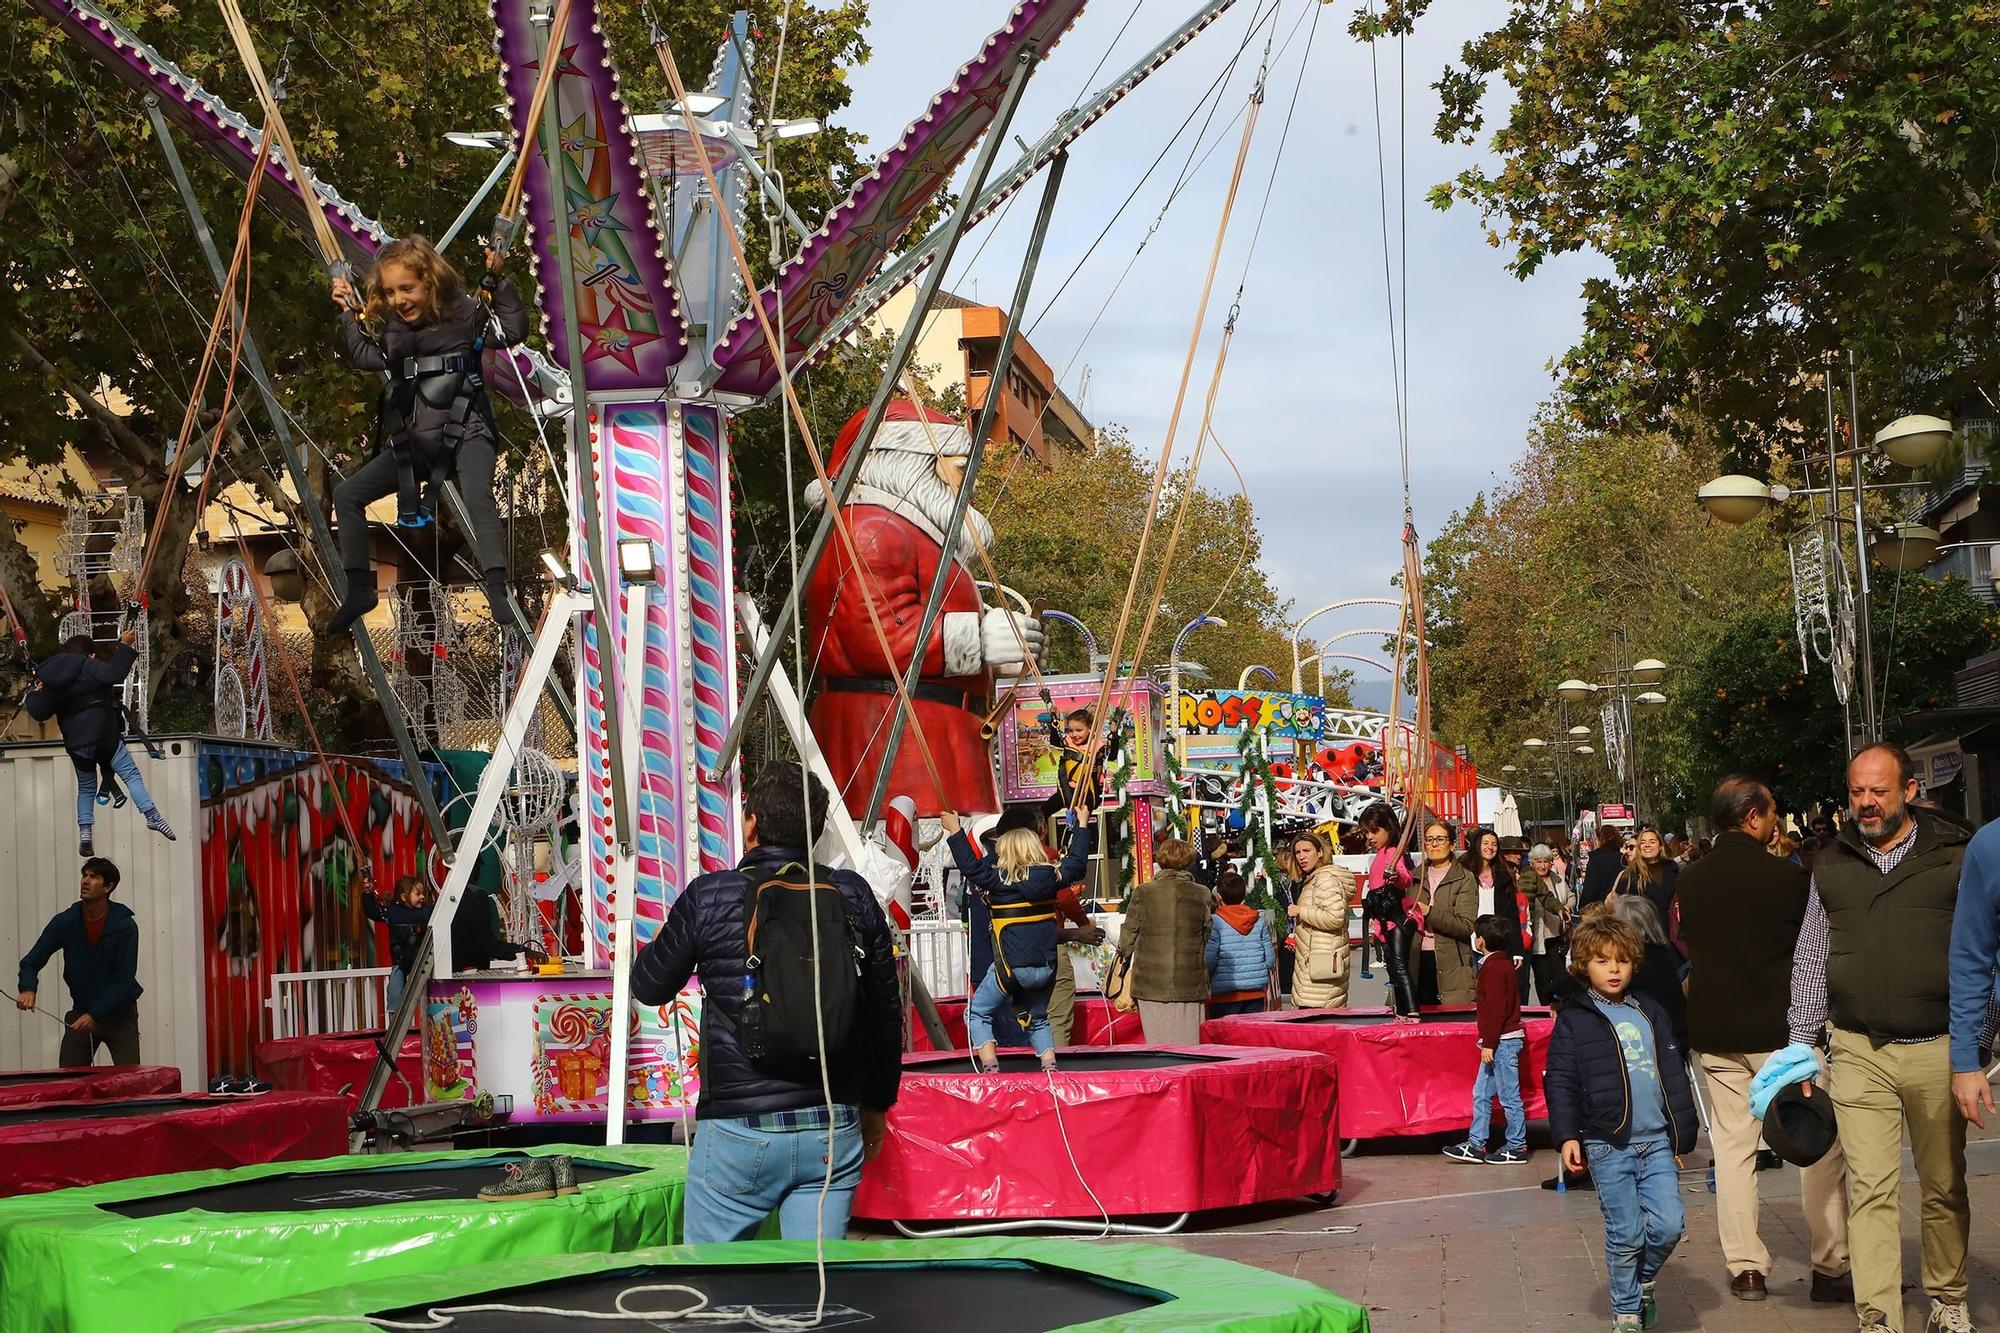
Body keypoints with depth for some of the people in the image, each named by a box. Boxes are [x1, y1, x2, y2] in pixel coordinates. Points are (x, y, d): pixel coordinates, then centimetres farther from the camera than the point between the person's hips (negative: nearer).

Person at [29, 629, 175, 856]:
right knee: (131, 774, -2)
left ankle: (84, 832, 5)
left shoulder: (51, 679, 12)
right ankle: (152, 816, -14)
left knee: (86, 787, 17)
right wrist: (124, 646, -17)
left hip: (75, 742, 5)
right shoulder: (88, 666, -3)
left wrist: (36, 692, 27)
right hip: (104, 734, -5)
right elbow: (113, 674, -22)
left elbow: (39, 712, 9)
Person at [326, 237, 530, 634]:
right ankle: (359, 591, 9)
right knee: (347, 494, 2)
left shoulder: (463, 314, -7)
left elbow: (514, 331, -13)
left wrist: (498, 282, -21)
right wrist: (348, 312, 13)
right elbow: (362, 356, 22)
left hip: (466, 436, -6)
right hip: (412, 444, 6)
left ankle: (497, 591, -37)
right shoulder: (388, 328, 7)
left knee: (478, 495, -35)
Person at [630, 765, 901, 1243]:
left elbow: (648, 987, 7)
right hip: (834, 1130, 3)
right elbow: (886, 1011, 9)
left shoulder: (710, 896, -7)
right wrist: (877, 1103, 22)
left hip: (738, 1131, -3)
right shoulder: (853, 896, 2)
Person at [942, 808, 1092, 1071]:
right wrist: (1082, 826, 28)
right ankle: (1050, 1067, 12)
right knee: (1037, 1019, 25)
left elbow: (971, 866, -9)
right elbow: (1076, 862, 16)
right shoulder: (1052, 876, 2)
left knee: (977, 1013, 9)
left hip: (1011, 968, -5)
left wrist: (956, 831, -1)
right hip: (1046, 968, 5)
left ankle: (990, 1068, -5)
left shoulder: (1001, 880, -11)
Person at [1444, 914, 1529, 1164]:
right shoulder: (1502, 963, 14)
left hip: (1502, 1041, -11)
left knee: (1509, 1096, -2)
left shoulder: (1493, 967, -16)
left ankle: (1516, 1147, 4)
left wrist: (1488, 1044, -20)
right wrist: (1488, 1042, 20)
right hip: (1501, 1041, 11)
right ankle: (1476, 1145, 15)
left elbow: (1496, 1009, -21)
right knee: (1481, 1094, 12)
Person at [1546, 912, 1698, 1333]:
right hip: (1608, 1144, -3)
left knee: (1669, 1224, -5)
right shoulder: (1573, 1019, 0)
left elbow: (1674, 1075, 16)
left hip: (1656, 1140, 3)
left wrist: (1681, 1135, 12)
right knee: (1626, 1234, 0)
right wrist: (1567, 1136, -11)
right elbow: (1559, 1081, -2)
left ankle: (1642, 1280, 23)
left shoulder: (1650, 1013, 13)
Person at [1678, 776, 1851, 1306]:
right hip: (1779, 1028, -4)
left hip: (1713, 1030, 4)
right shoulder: (1785, 876, -13)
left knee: (1732, 1147, 8)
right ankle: (1830, 1268, 8)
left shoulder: (1690, 879, 2)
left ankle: (1746, 1268, 8)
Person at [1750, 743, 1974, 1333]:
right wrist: (1802, 1043, 11)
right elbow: (1811, 958, 14)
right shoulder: (1832, 865, 8)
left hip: (1938, 1051, -1)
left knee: (1945, 1188, 11)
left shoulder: (1955, 855, 1)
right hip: (1858, 1055, 1)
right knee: (1871, 1190, -4)